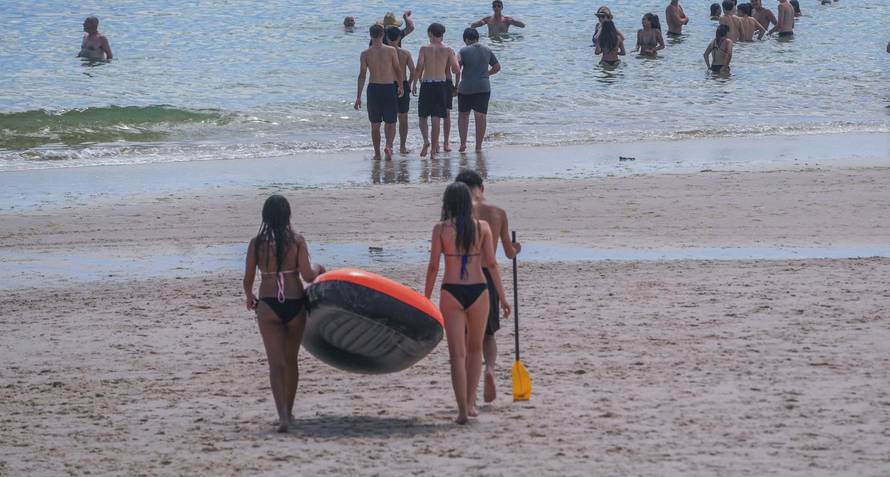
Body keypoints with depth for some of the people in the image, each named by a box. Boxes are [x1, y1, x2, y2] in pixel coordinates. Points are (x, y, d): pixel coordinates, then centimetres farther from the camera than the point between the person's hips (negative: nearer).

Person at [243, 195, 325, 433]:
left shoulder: (256, 243, -2)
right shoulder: (297, 240, -4)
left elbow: (248, 280, 2)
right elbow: (307, 275, -10)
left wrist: (249, 297, 23)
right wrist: (318, 269, 13)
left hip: (268, 306, -1)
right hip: (294, 304, 1)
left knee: (276, 363, -4)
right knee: (291, 360, 19)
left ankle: (283, 415, -21)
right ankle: (288, 411, 30)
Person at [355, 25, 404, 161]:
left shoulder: (365, 54, -2)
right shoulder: (391, 51, -4)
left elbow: (362, 75, -4)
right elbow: (398, 70, 1)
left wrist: (358, 96, -2)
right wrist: (401, 87, 16)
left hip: (373, 88, 1)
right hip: (389, 88, -1)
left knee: (375, 124, 11)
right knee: (390, 122, 8)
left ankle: (377, 153, 13)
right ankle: (389, 145, -16)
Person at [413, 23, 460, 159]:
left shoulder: (425, 49, -4)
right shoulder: (448, 50, 2)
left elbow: (419, 68, -11)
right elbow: (457, 69, -1)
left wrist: (414, 84, -1)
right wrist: (456, 86, 12)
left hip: (427, 84, -2)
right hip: (441, 84, 2)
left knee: (423, 117, 10)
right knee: (436, 119, 6)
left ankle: (426, 140, -14)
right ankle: (434, 149, 7)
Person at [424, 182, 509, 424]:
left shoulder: (441, 229, -3)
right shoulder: (482, 227, 1)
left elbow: (433, 267, -4)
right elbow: (491, 264, -1)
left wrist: (426, 300, 4)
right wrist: (502, 297, 4)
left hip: (451, 293, -2)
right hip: (478, 291, 2)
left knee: (457, 354, 0)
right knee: (475, 349, 21)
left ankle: (462, 410, -9)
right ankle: (470, 403, 22)